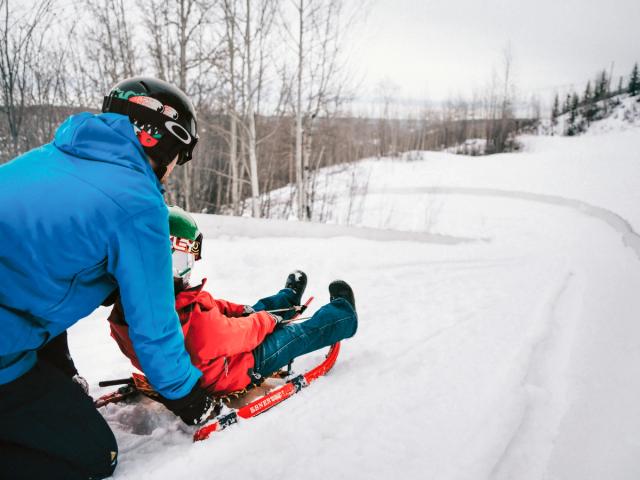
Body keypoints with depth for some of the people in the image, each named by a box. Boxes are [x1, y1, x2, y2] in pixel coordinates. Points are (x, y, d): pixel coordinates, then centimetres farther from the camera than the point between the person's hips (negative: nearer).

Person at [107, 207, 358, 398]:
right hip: (226, 377, -7)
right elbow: (239, 335, -26)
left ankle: (288, 298, 58)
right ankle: (344, 315, 41)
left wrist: (234, 309, 0)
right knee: (299, 334, 13)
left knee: (248, 312, 26)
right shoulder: (194, 318, -46)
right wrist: (267, 320, -6)